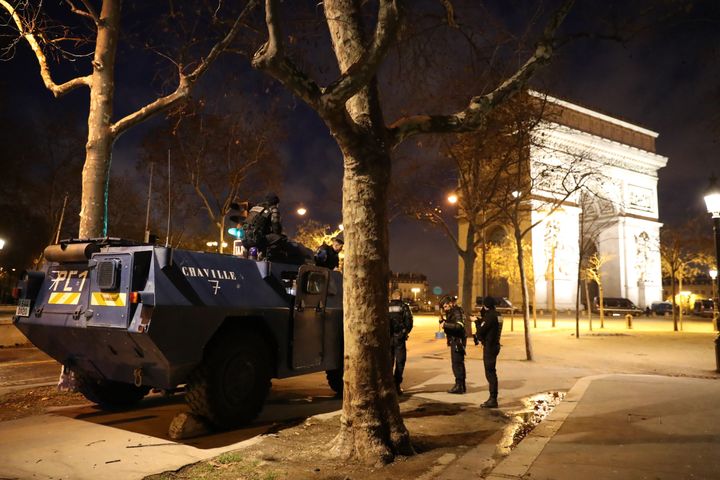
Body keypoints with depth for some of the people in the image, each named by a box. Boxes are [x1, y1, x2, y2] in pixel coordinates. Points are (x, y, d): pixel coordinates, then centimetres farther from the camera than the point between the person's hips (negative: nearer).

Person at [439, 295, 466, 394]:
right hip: (454, 341, 10)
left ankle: (459, 386, -4)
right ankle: (462, 386, 22)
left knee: (457, 364, -8)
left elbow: (459, 326, -29)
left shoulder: (457, 312, -15)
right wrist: (442, 320, 0)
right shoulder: (451, 312, 15)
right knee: (459, 363, 15)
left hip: (458, 341, -10)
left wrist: (445, 325, -26)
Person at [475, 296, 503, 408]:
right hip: (495, 345, 10)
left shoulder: (489, 316, -18)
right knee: (491, 372, 17)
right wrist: (480, 320, 12)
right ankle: (493, 398, 24)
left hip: (489, 346, -10)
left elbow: (480, 331, -17)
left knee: (490, 372, -6)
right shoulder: (497, 315, 11)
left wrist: (477, 322, 1)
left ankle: (493, 400, -3)